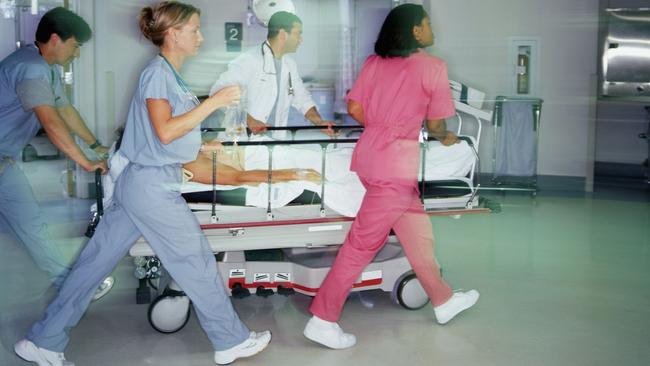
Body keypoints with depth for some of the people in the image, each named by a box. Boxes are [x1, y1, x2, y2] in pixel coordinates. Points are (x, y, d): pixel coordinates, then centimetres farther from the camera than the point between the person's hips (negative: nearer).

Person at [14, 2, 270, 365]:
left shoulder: (171, 74, 14)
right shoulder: (157, 72, -12)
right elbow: (165, 131, -19)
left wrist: (201, 145, 23)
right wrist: (213, 102, -18)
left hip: (139, 183, 9)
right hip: (154, 187, -9)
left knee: (96, 262, 12)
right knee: (198, 263, 3)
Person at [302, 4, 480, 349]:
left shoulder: (375, 62, 10)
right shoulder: (432, 66, -5)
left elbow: (354, 108, 7)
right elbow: (435, 123, -1)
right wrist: (445, 137, 21)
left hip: (372, 151, 8)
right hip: (395, 164, -8)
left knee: (417, 231, 20)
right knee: (364, 242, -3)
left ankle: (443, 300, 35)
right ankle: (322, 320, 3)